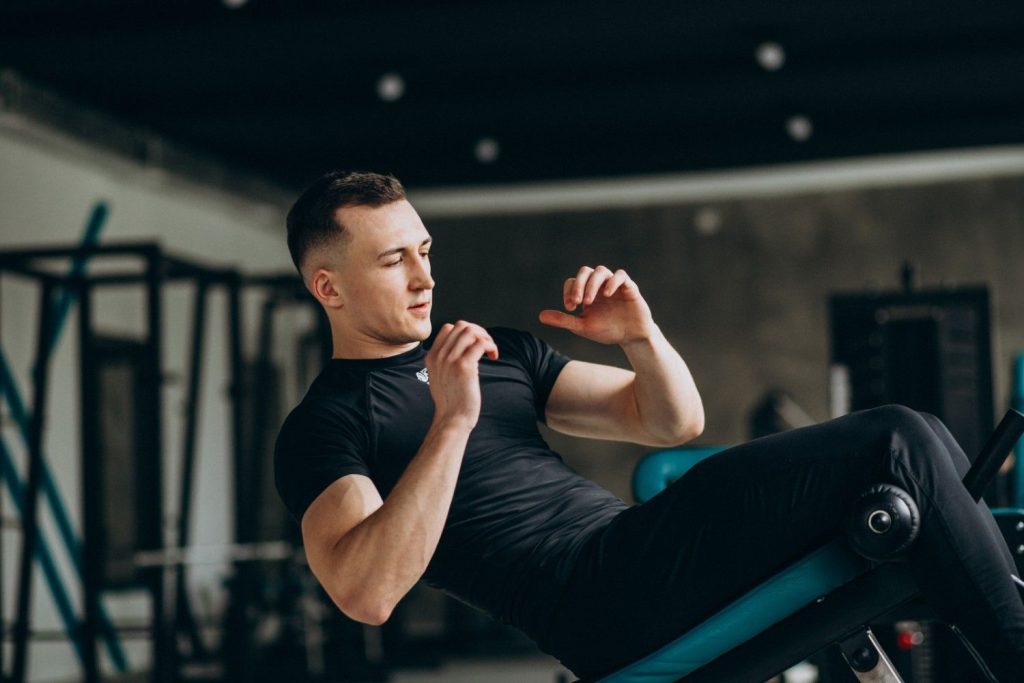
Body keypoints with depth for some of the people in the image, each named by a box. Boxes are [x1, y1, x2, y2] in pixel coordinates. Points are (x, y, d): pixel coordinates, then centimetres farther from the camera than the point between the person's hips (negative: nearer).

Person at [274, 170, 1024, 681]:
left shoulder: (501, 351, 24)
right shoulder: (322, 429, 2)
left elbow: (675, 422, 21)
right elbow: (366, 593, -18)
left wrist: (641, 334, 0)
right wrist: (451, 423, -23)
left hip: (656, 562, 8)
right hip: (598, 603, -8)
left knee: (919, 439, -1)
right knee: (898, 443, -18)